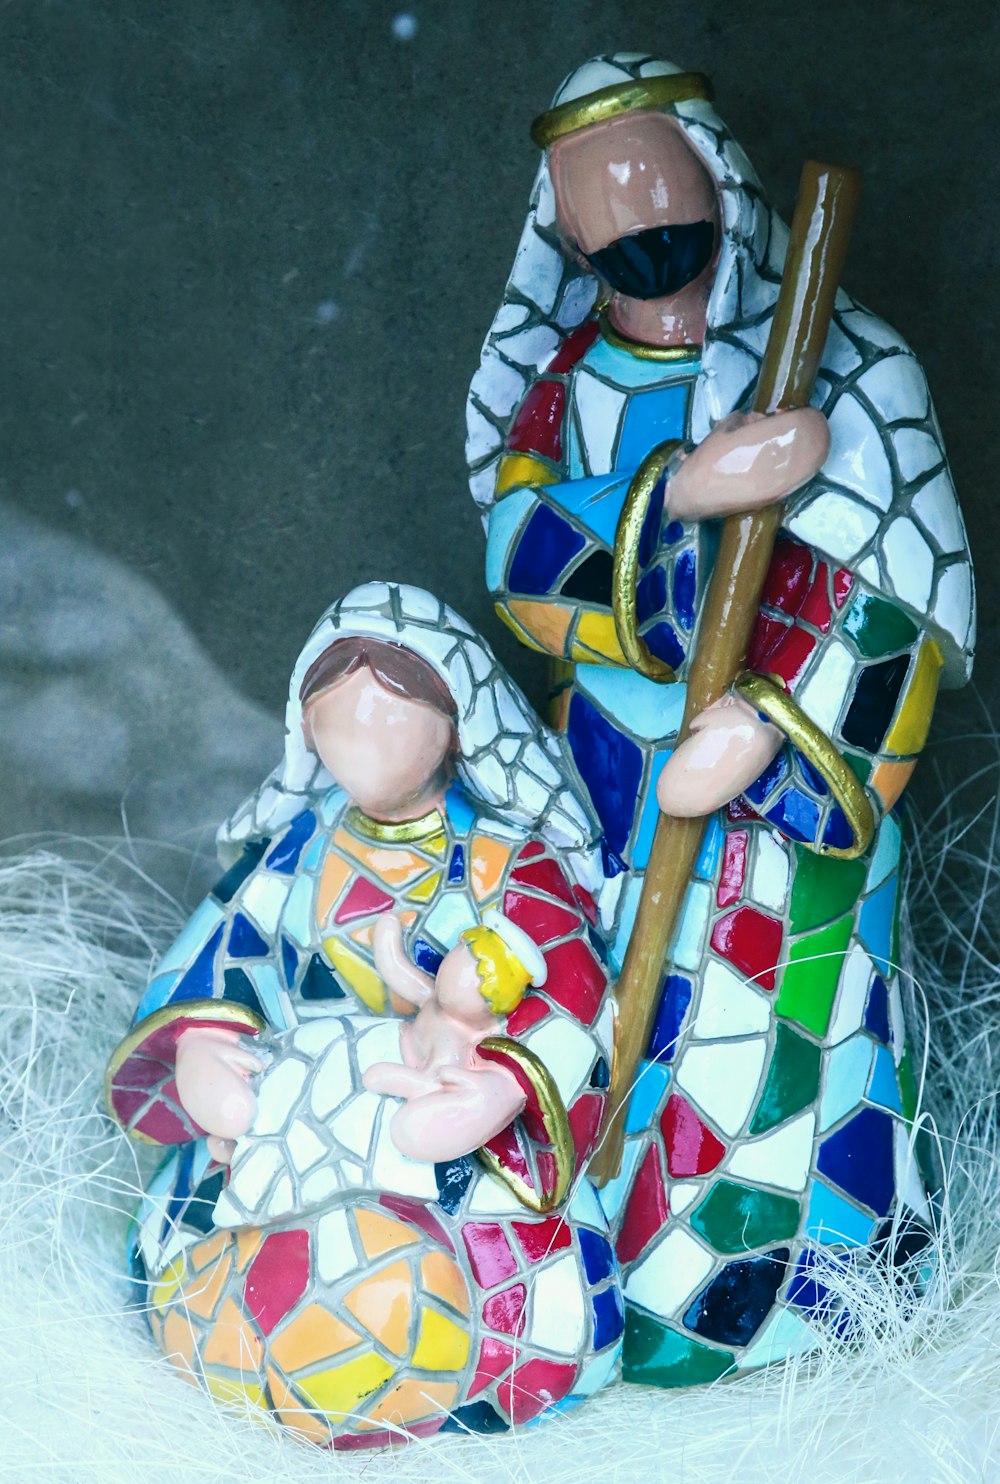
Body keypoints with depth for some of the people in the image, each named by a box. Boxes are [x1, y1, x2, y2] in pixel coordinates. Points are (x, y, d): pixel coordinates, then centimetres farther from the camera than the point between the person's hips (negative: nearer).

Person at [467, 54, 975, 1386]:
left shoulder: (848, 370, -7)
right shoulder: (549, 383, 5)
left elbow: (914, 610, -11)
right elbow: (522, 559, -12)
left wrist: (762, 731, -20)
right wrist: (688, 489, -27)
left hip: (795, 775, -3)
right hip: (616, 769, 4)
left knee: (771, 1025, -3)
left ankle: (747, 1295, 19)